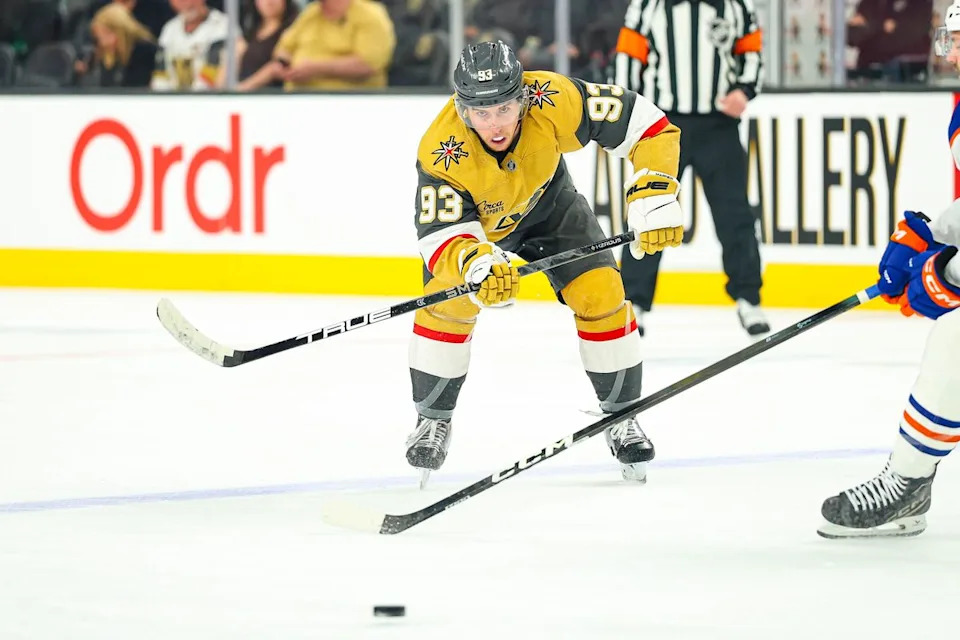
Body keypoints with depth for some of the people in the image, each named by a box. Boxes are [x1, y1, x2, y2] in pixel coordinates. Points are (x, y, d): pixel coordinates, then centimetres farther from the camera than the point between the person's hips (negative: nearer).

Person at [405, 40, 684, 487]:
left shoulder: (554, 100, -37)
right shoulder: (440, 152, -39)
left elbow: (647, 125, -30)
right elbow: (441, 236, -41)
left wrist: (655, 199, -39)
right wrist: (475, 264, -63)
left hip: (549, 202, 2)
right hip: (474, 217, -1)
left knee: (600, 294, -12)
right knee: (448, 301, -20)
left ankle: (621, 417, 8)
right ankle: (433, 421, 3)